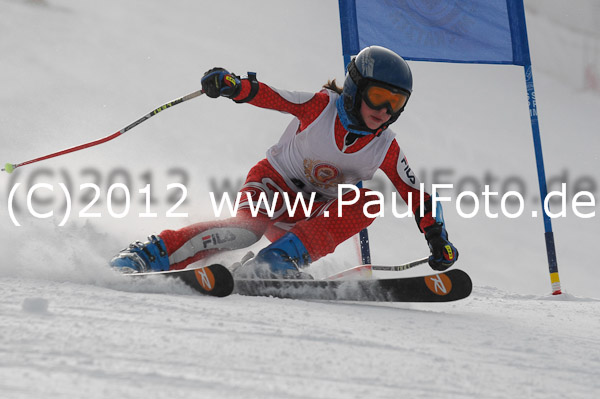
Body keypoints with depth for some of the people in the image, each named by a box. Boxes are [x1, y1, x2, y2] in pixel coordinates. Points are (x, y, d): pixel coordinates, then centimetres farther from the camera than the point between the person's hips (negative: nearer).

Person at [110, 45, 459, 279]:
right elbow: (270, 96, -25)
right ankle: (147, 256, -30)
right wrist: (233, 85, -45)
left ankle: (280, 260, -32)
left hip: (316, 209, 4)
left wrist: (438, 238, -9)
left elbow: (416, 194, -1)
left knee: (366, 203, -24)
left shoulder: (385, 150, -9)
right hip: (272, 182, -4)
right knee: (250, 226, -34)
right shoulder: (321, 107, -17)